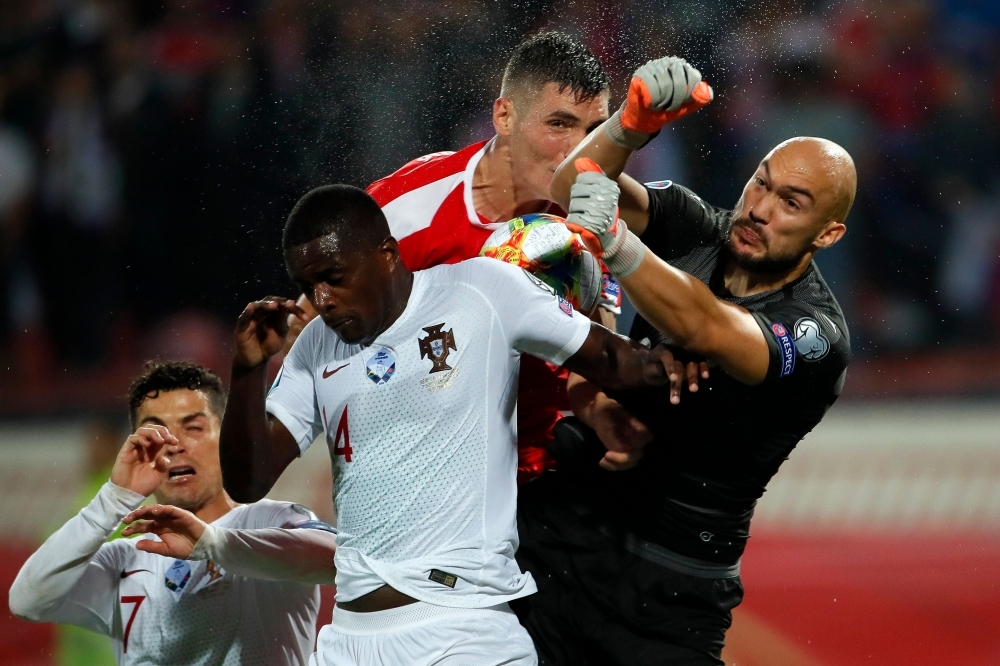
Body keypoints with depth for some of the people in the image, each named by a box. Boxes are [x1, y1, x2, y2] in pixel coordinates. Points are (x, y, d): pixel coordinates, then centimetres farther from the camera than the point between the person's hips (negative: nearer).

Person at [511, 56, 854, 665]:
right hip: (563, 528, 4)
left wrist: (617, 244, -50)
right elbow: (573, 190, -10)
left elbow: (702, 329, -35)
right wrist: (632, 125, -31)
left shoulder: (816, 336, -16)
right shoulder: (702, 234, 1)